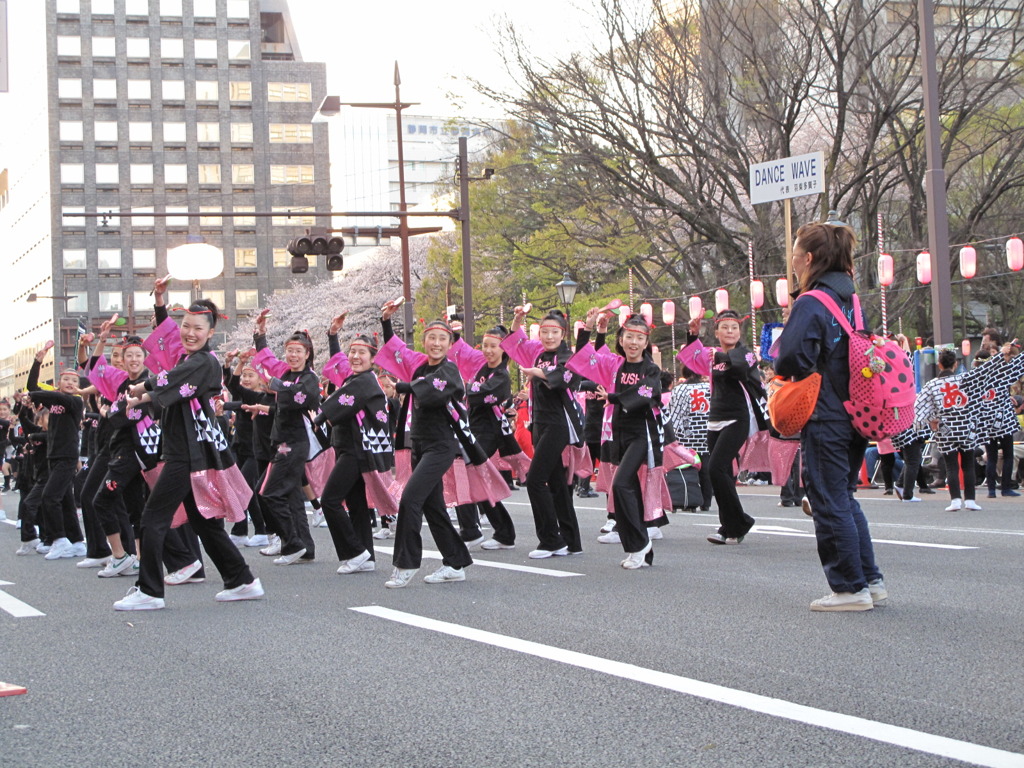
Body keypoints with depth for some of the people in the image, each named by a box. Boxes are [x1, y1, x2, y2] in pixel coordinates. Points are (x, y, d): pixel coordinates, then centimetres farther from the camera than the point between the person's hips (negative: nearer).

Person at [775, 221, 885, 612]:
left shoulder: (810, 304, -15)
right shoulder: (853, 300, 11)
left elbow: (791, 357, -25)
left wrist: (784, 371, -3)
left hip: (825, 419, -8)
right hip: (856, 415, 8)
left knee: (829, 503, 0)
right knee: (845, 498, 18)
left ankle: (850, 588, 4)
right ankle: (870, 580, 20)